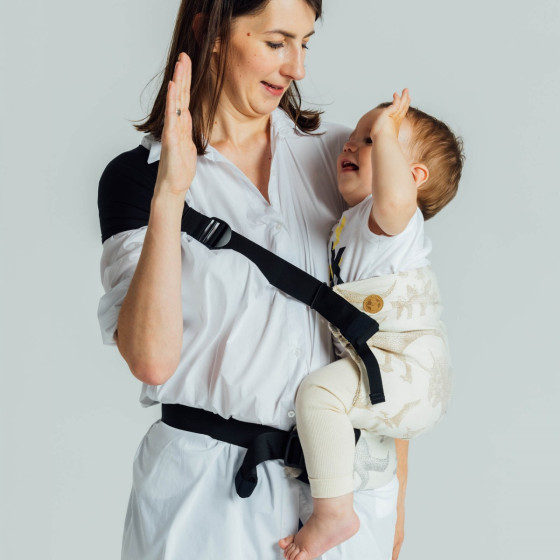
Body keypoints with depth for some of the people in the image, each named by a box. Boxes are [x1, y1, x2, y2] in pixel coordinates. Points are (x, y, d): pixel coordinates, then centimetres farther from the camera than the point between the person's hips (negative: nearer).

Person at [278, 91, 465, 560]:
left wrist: (385, 133, -30)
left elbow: (395, 196, -42)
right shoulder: (352, 223, 19)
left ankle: (334, 512, -21)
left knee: (318, 392, -30)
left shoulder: (392, 218, -14)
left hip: (408, 370, -11)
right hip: (383, 369, 11)